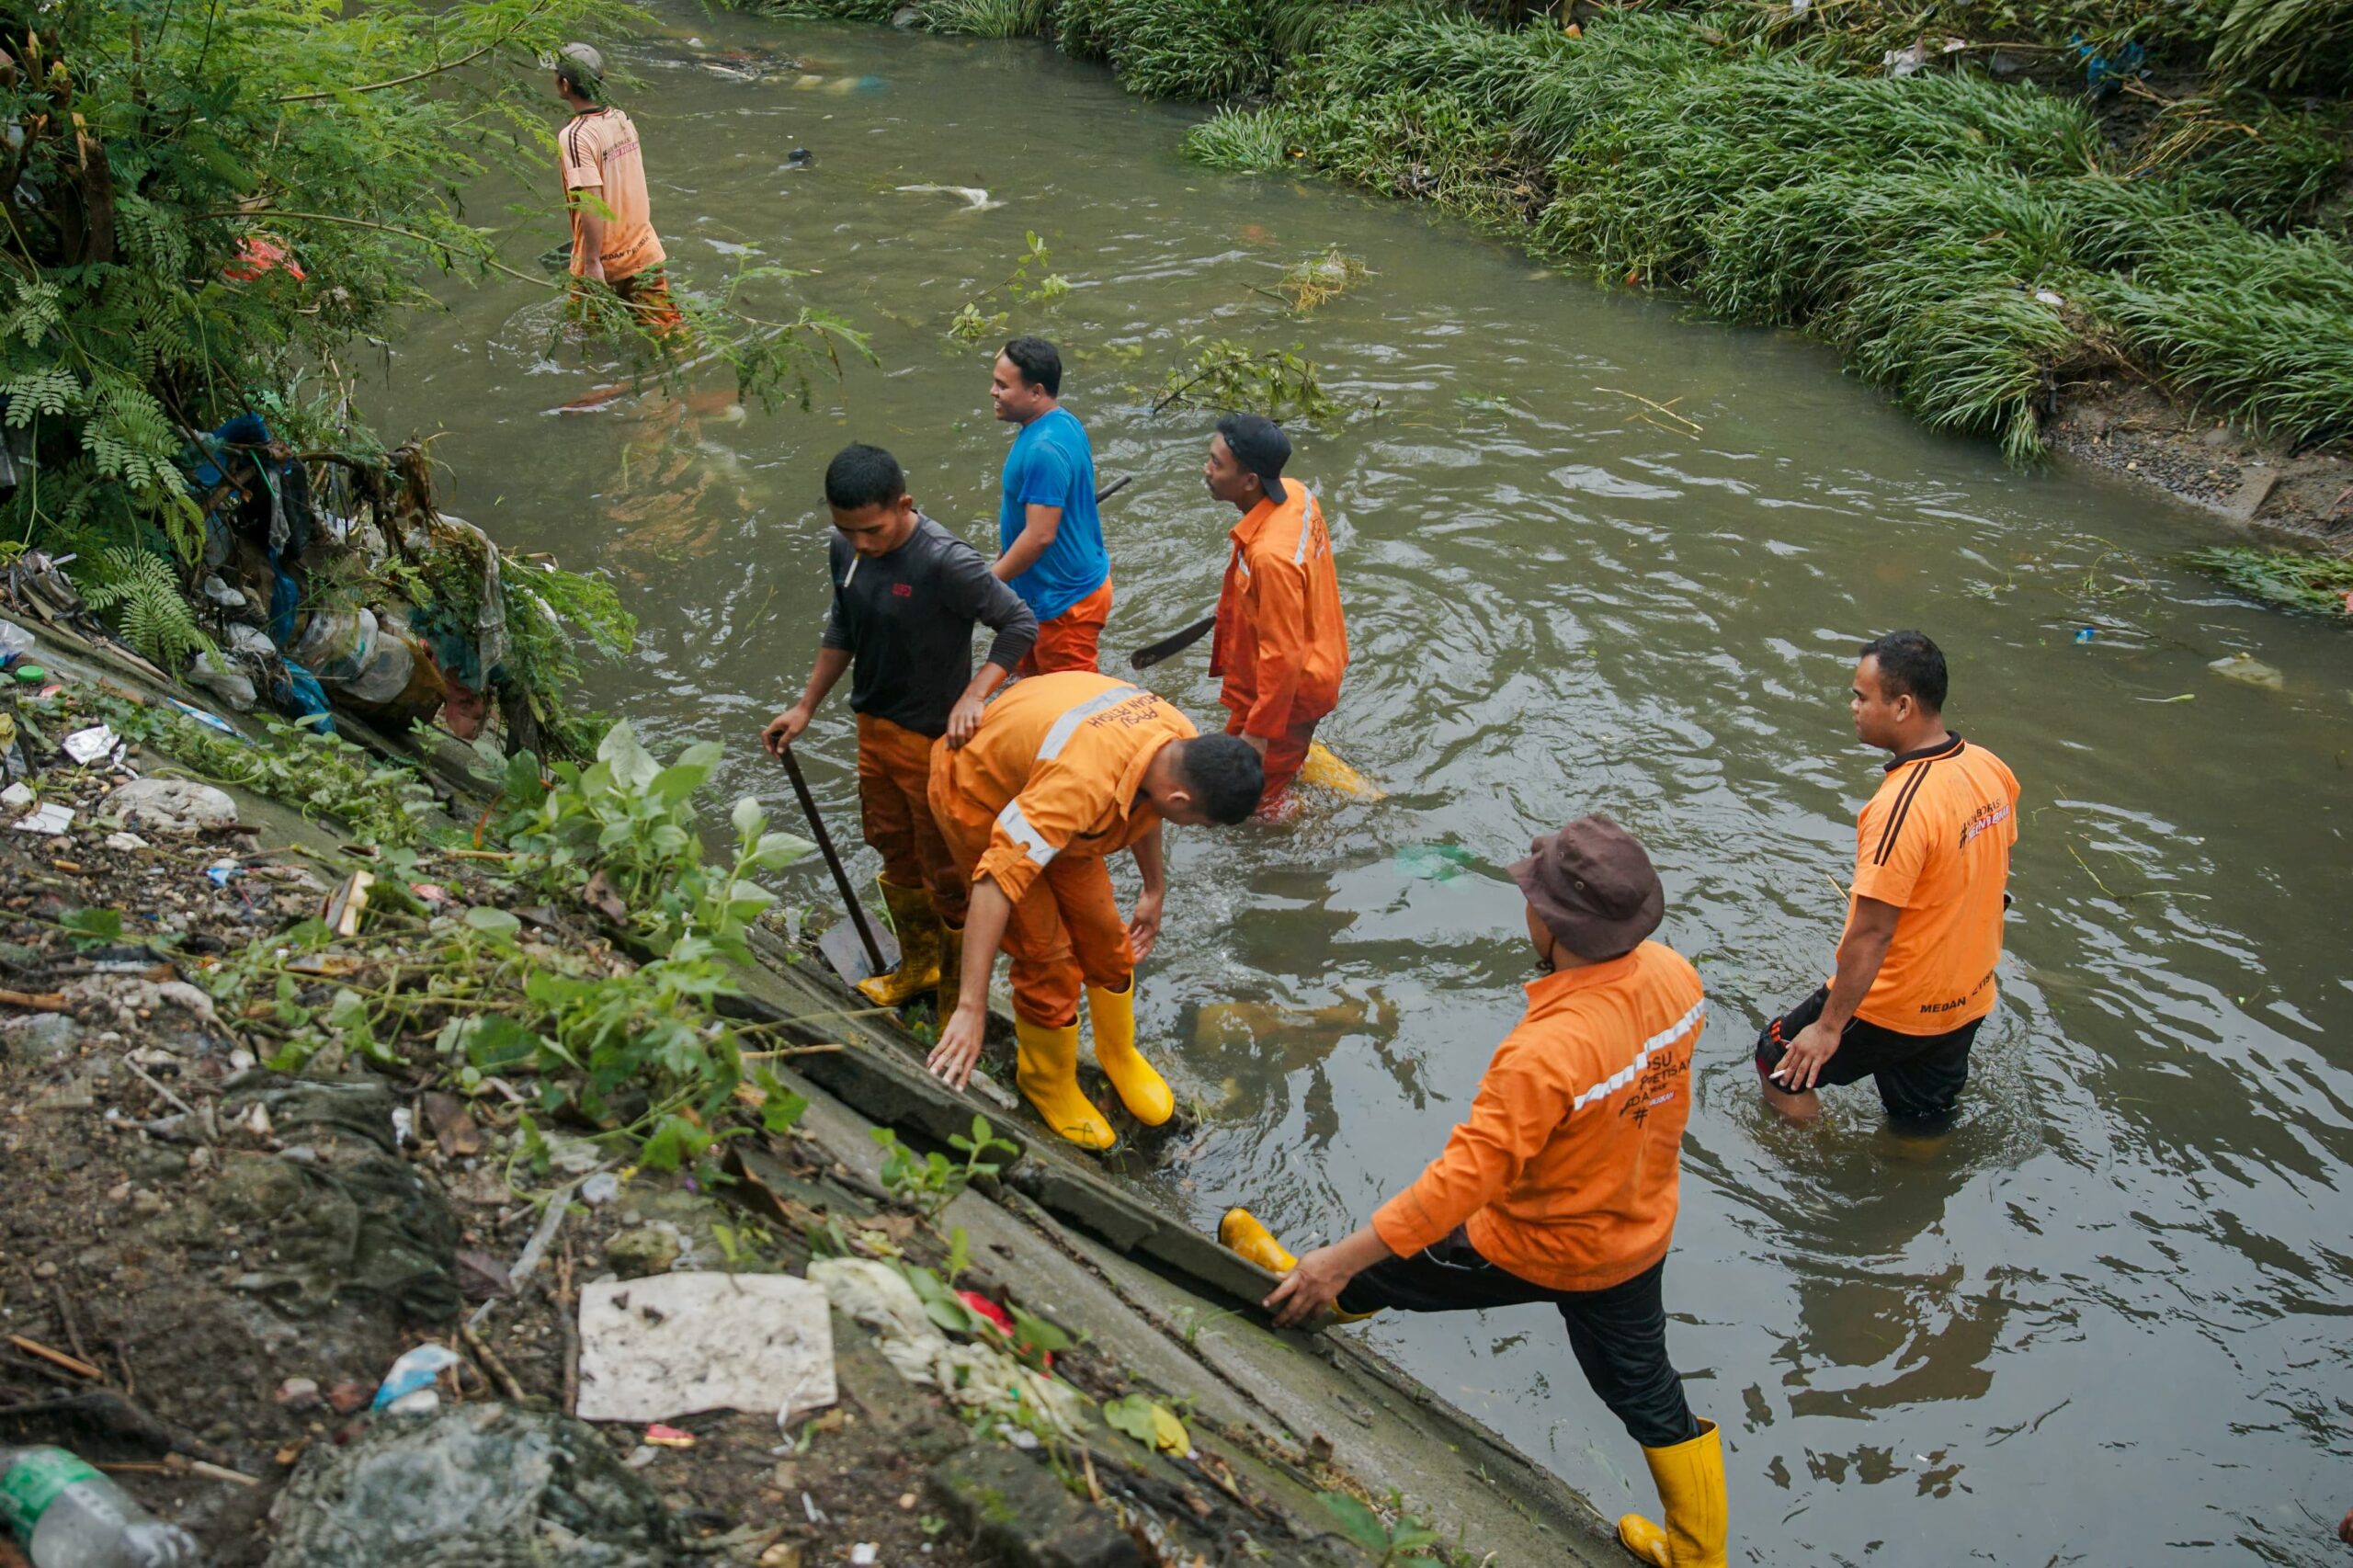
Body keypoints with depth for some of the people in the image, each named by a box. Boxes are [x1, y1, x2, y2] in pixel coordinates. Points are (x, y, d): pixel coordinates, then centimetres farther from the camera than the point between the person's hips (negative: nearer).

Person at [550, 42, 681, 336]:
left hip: (605, 261, -6)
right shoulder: (622, 119, 2)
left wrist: (592, 262, -22)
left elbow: (591, 203, -25)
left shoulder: (574, 136, -20)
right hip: (645, 252, 6)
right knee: (666, 330, 8)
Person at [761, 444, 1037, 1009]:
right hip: (875, 729, 8)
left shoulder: (945, 561, -28)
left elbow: (1021, 623, -22)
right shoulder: (846, 550, -4)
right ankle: (917, 968, 43)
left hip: (934, 743, -8)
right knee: (896, 856, 23)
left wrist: (972, 696, -32)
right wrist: (805, 708, 12)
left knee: (945, 875, 7)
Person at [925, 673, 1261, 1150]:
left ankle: (1119, 1055, 35)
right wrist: (971, 1008, -46)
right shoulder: (1081, 786, -45)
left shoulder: (1183, 744, -19)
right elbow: (998, 881, -46)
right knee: (1048, 959, -6)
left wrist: (1155, 892, 13)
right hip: (980, 798, -7)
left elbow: (1142, 806, 6)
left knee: (1104, 937, 9)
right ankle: (1047, 1082, 20)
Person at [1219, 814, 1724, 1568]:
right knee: (1649, 1396, 26)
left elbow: (1466, 1176, -36)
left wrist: (1339, 1261, -29)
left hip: (1536, 1251, -7)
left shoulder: (1547, 1052, -39)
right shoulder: (1674, 974, -17)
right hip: (1640, 1237, 7)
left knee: (1380, 1270, 19)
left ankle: (1295, 1289, 45)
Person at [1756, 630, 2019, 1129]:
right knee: (1924, 1130, 23)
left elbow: (1872, 932, -27)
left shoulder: (1901, 806, -30)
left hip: (1895, 1009, -8)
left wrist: (1829, 1026, -19)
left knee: (1782, 1062, 14)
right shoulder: (1991, 769, -4)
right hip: (1970, 998, 8)